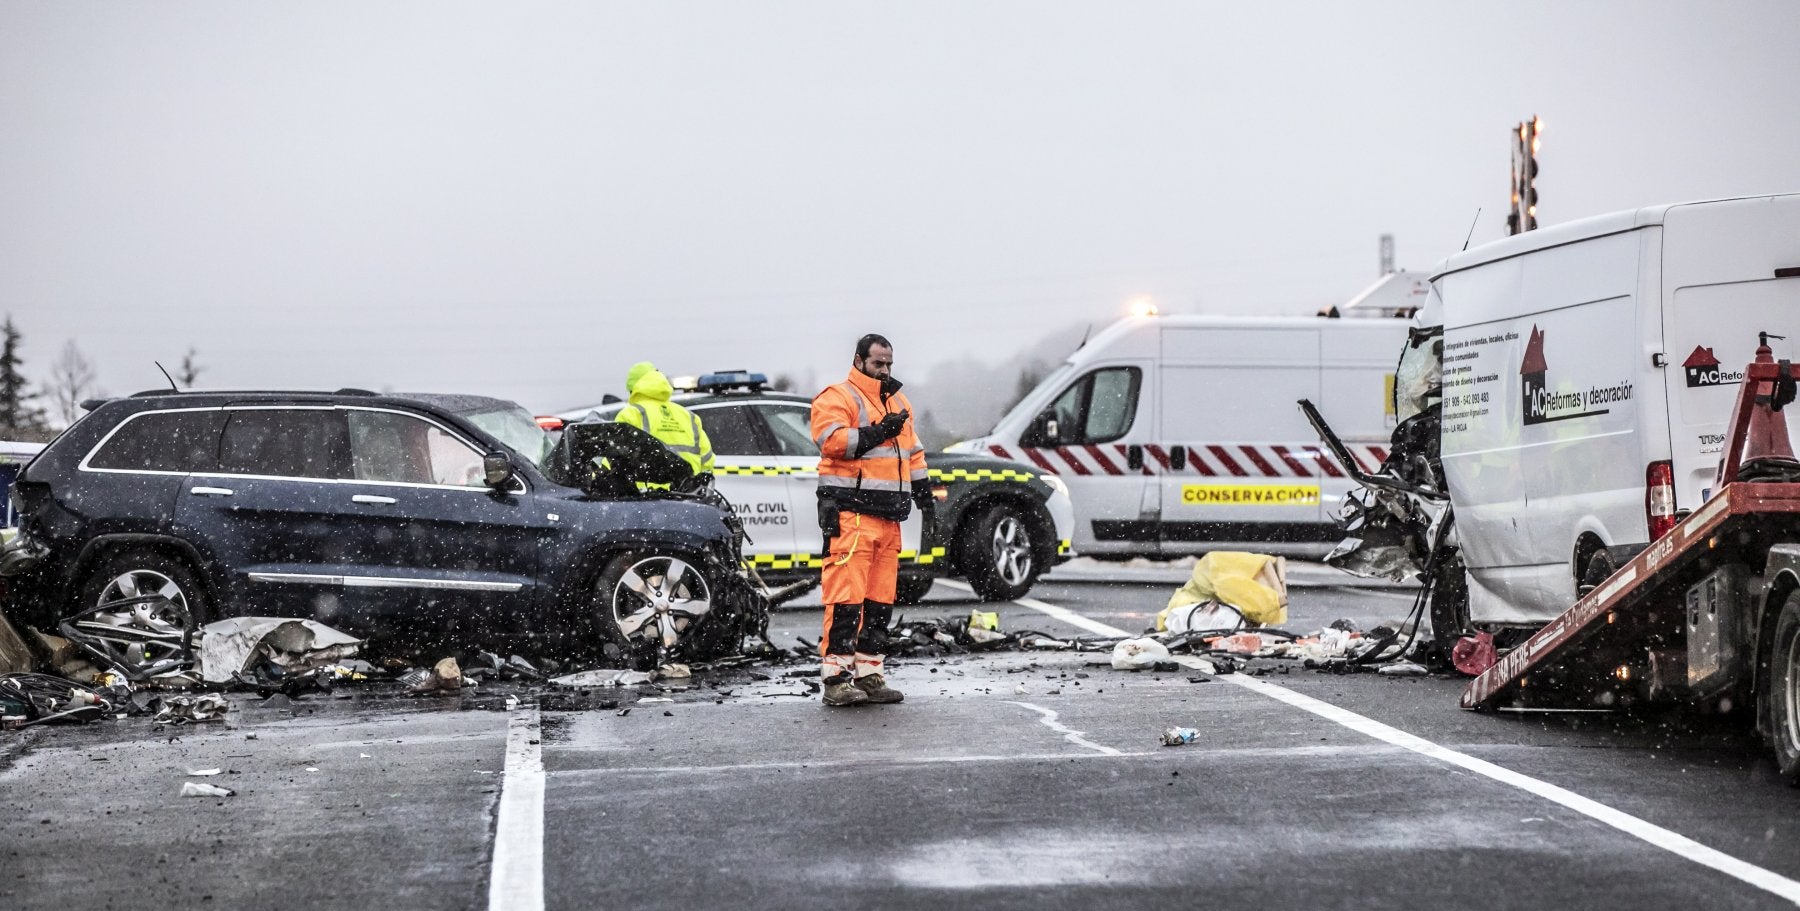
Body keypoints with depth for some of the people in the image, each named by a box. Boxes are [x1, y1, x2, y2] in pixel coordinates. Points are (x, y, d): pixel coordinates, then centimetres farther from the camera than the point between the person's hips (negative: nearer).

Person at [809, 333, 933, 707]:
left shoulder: (898, 402, 23)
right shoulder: (837, 398, -2)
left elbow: (914, 454, 29)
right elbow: (831, 439, -19)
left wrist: (925, 498, 23)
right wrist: (878, 432, -17)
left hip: (888, 517, 8)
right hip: (850, 514, -8)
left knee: (880, 599, 8)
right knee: (846, 595, -12)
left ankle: (869, 673, 14)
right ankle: (835, 677, -12)